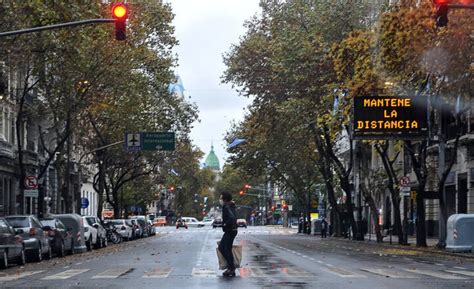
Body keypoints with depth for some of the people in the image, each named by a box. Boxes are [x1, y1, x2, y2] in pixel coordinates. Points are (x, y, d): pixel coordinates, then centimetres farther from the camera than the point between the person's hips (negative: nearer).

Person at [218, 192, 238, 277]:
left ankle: (231, 270, 4)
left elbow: (232, 217, -35)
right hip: (229, 231, 11)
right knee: (221, 247, 17)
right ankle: (231, 266, 20)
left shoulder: (227, 207, -19)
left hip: (230, 231, -11)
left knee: (227, 250, -4)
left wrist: (226, 224, -21)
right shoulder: (230, 205, 12)